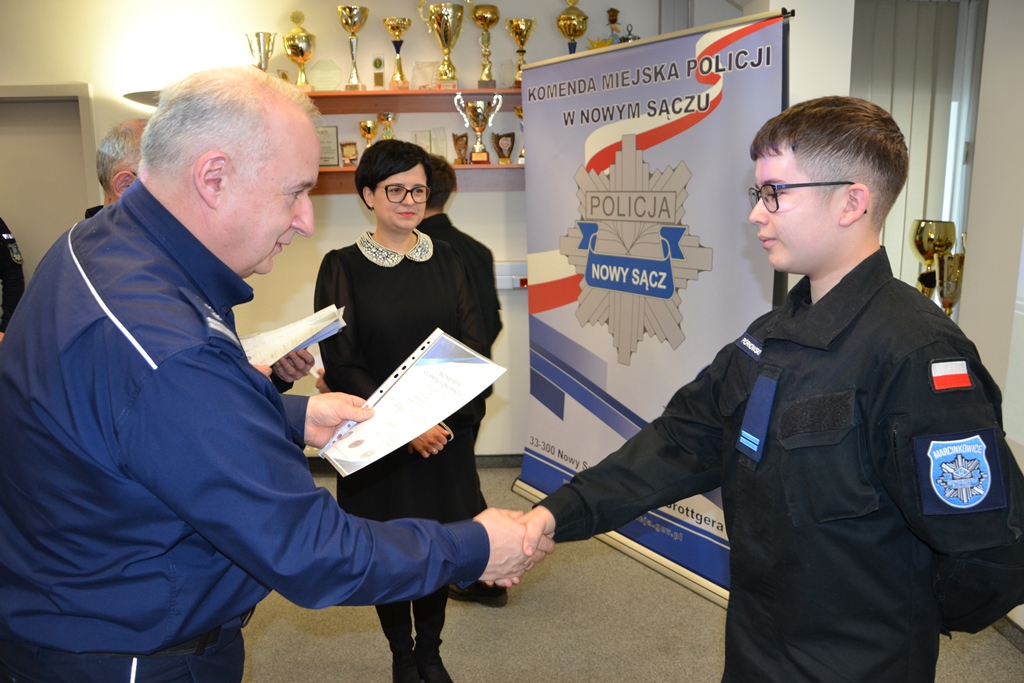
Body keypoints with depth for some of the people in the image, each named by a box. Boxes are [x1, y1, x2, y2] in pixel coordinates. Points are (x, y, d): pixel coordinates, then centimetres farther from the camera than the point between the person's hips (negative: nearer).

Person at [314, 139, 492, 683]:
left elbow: (473, 345, 1)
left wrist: (446, 416, -14)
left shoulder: (445, 259, 5)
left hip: (447, 436, 3)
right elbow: (340, 363, -9)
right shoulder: (342, 267, -4)